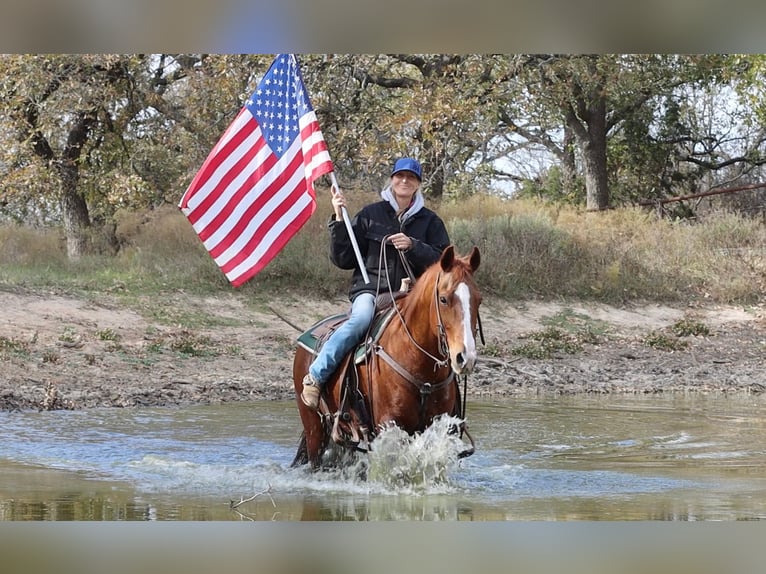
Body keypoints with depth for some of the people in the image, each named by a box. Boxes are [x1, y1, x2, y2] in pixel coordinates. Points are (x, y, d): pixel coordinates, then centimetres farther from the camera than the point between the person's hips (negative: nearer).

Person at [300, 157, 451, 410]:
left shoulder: (430, 222, 14)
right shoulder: (370, 215, 10)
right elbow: (343, 260, 7)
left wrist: (413, 247, -13)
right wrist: (339, 221, -3)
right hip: (370, 288, -2)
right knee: (361, 318, -34)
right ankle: (315, 377, -34)